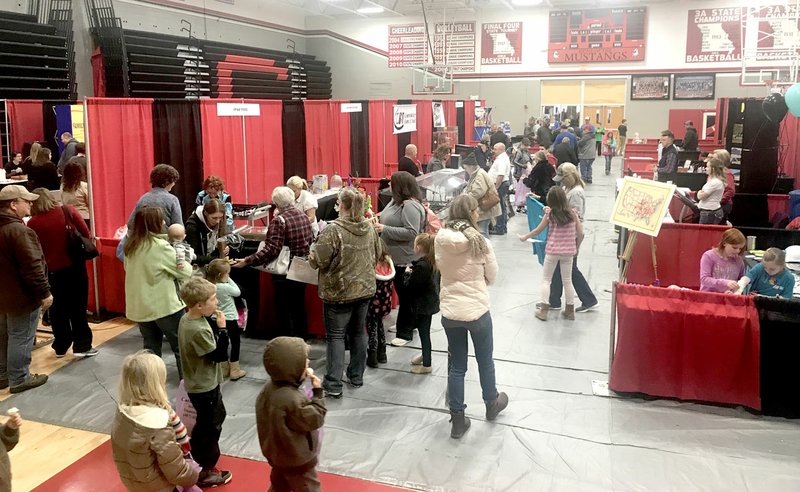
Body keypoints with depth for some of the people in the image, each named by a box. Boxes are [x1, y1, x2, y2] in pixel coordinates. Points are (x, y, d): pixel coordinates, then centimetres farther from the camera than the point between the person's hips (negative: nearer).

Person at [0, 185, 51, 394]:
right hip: (21, 297, -10)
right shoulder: (19, 230, -24)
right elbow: (32, 267, -25)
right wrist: (44, 292, -18)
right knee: (21, 338, 2)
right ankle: (19, 379, 11)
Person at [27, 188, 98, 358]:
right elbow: (86, 234, -5)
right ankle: (82, 346, 11)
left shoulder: (33, 223, -7)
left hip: (52, 271, 0)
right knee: (78, 307, 10)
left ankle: (60, 347, 23)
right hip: (75, 266, 0)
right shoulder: (68, 211, -7)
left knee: (58, 310, 14)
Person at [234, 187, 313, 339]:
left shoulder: (278, 221, -18)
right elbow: (310, 239, 14)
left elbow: (271, 250, -25)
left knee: (283, 311, 5)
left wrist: (247, 261, -24)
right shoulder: (303, 216, 2)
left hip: (285, 274, -7)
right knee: (299, 308, 19)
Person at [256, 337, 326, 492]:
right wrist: (318, 392, -21)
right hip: (297, 459, -8)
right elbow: (315, 420, -24)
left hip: (278, 453, 8)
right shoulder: (292, 399, -37)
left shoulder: (270, 387, -8)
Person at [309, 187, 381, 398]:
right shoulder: (370, 229, -1)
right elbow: (377, 255, 11)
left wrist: (312, 255, 4)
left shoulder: (333, 230, -20)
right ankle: (356, 377, 28)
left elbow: (318, 260, -18)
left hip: (339, 292, -5)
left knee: (336, 336, 4)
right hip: (365, 289, 6)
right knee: (358, 332, 18)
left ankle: (333, 385, 4)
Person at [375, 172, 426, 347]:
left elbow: (412, 233, -28)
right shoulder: (396, 201, 7)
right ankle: (405, 324, 37)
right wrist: (377, 220, -2)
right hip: (395, 257, 10)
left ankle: (405, 332, 14)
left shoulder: (411, 206, -22)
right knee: (401, 292, 21)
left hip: (406, 260, -10)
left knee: (406, 295, 3)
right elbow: (386, 217, 19)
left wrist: (385, 229, -27)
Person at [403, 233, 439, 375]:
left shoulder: (421, 266, -26)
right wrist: (413, 271, 4)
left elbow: (409, 284, -22)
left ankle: (426, 364, 14)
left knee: (424, 332, 3)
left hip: (423, 305, -9)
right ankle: (425, 354, 42)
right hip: (431, 301, 9)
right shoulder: (433, 262, 1)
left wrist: (407, 273, -4)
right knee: (424, 329, 25)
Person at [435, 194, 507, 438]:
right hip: (477, 310, -2)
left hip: (450, 311, 3)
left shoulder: (440, 240, -7)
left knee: (456, 366, 14)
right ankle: (492, 404, 43)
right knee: (485, 360, 21)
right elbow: (491, 276, -3)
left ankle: (457, 421, 22)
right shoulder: (480, 242, -15)